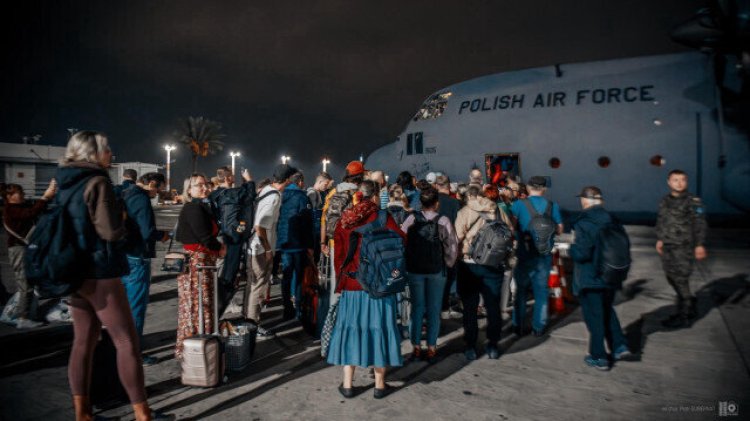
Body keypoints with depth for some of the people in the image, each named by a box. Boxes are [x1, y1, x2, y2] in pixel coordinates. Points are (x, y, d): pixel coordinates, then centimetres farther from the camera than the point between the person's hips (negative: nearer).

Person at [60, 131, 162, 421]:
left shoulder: (65, 183, 10)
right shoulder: (98, 182, -15)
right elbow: (112, 231, -19)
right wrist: (123, 227, 2)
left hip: (74, 271, 8)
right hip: (100, 273, -8)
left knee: (83, 341, 13)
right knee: (127, 341, -2)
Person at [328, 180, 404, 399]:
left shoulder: (345, 220, 2)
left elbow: (338, 254, 6)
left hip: (351, 284, 3)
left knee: (351, 328, 11)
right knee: (378, 328, 7)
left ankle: (347, 384, 16)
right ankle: (380, 384, 17)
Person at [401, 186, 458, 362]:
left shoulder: (412, 219, -6)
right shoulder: (443, 221, -9)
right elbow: (452, 246, -8)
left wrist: (406, 262, 4)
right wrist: (448, 263, 7)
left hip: (414, 269, 1)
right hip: (437, 270, -1)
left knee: (417, 307, 11)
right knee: (434, 309, 9)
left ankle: (416, 348, 15)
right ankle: (431, 349, 14)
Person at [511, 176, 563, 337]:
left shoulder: (518, 205, -10)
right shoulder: (552, 206, -3)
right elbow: (559, 230, 4)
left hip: (524, 253, -1)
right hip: (545, 255, 1)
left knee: (521, 289, 13)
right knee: (541, 290, 13)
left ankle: (519, 326, 19)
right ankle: (539, 327, 19)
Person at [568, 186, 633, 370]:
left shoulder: (584, 223, -21)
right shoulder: (612, 221, 1)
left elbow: (581, 253, -26)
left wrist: (570, 249, -6)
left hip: (590, 279, -6)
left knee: (594, 316, 6)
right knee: (607, 311, 26)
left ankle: (598, 358, 16)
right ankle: (619, 346, 24)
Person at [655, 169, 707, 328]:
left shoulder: (693, 202, -8)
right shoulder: (665, 201, 9)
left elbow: (700, 224, -10)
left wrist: (700, 245, -14)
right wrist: (659, 239, 17)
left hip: (684, 247, -7)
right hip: (667, 247, 7)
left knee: (681, 280, -4)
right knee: (671, 277, 15)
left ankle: (683, 317, 8)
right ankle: (690, 306, 35)